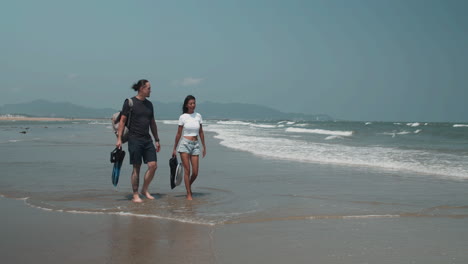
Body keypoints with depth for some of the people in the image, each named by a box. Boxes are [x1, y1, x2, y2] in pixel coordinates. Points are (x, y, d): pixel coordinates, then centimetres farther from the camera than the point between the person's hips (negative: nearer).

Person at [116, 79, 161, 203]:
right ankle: (135, 195, 10)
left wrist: (157, 140, 18)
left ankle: (145, 190, 16)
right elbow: (122, 121, -5)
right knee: (136, 168, -1)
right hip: (134, 139, -6)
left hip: (147, 139, 6)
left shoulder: (149, 104, 14)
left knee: (153, 165, -2)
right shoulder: (130, 102, -4)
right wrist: (119, 139, -11)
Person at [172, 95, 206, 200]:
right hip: (185, 144, -3)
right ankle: (189, 194, 3)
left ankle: (188, 186, 29)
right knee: (187, 170, -6)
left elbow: (201, 132, 14)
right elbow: (179, 134, 4)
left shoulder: (198, 116, 7)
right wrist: (174, 149, 6)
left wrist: (204, 147, 14)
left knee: (195, 173, 0)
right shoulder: (183, 117, -2)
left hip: (195, 145, 3)